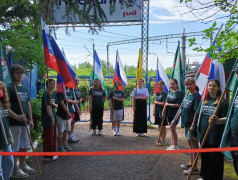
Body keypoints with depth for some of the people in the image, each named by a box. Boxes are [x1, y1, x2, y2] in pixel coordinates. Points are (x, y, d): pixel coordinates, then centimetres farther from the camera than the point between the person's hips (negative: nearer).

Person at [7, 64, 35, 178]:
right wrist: (17, 117, -23)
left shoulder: (24, 89, 14)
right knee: (15, 147, 0)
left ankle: (23, 166, 30)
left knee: (24, 146, 16)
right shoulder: (9, 87, -10)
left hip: (25, 122, 8)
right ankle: (15, 170, 11)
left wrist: (30, 120, 13)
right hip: (14, 123, -8)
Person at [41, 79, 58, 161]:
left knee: (53, 136, 15)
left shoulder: (54, 94, 12)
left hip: (53, 118, 9)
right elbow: (47, 107, -18)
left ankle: (52, 153, 26)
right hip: (47, 119, -9)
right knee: (48, 138, -3)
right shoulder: (46, 94, -13)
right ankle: (47, 156, 5)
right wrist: (52, 118, -20)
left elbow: (57, 106, 14)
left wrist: (53, 104, -8)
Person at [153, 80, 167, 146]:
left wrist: (156, 102, -8)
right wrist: (154, 111, 13)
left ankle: (163, 141, 9)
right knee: (159, 126, 15)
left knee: (163, 126, 2)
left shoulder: (164, 94, -12)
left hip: (162, 112, -7)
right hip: (157, 112, 7)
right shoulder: (157, 93, 11)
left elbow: (163, 103, -19)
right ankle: (160, 138, 27)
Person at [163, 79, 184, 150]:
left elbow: (178, 105, -16)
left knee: (173, 129, -6)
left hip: (175, 113, -6)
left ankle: (176, 146, 6)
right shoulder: (170, 92, 10)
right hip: (169, 113, 7)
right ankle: (172, 144, 21)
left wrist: (168, 104, -10)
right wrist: (163, 111, 12)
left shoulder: (180, 93, -11)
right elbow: (166, 103, 15)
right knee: (172, 129, 13)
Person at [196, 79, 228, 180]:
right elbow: (198, 115, 16)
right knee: (205, 156, 18)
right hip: (204, 134, 6)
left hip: (216, 136, -6)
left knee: (215, 158, 4)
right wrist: (197, 129, 13)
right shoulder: (204, 100, 10)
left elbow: (227, 118, -11)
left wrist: (219, 120, -32)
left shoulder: (223, 102, -8)